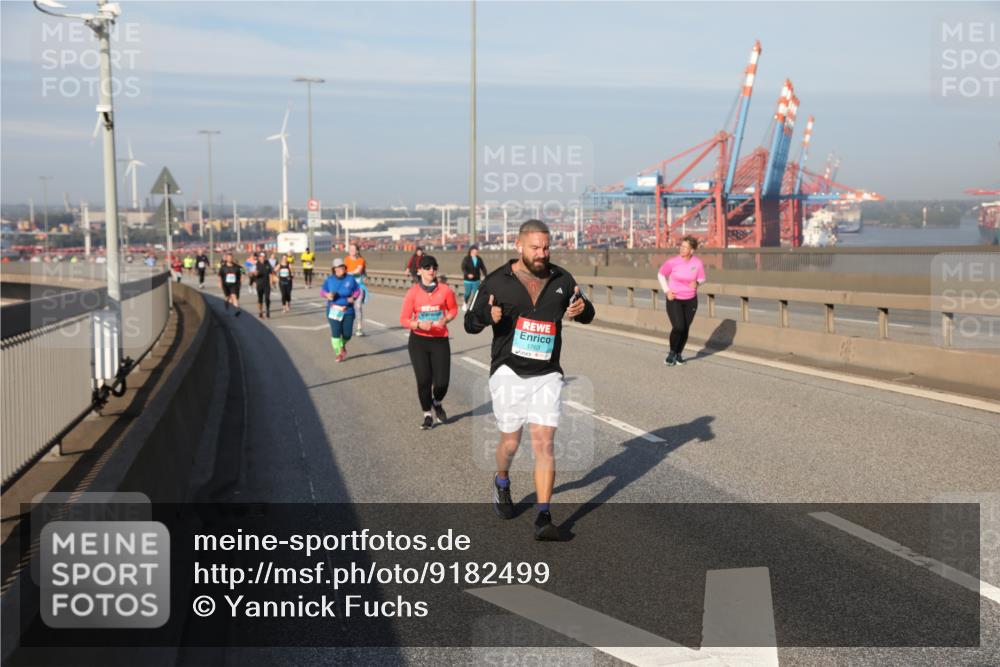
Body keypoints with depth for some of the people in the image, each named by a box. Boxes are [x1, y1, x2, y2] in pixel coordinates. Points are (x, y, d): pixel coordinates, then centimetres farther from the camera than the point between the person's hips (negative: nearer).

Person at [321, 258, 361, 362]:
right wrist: (328, 295, -17)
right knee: (336, 333, -9)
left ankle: (343, 345, 37)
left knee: (347, 334, 1)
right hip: (334, 310, -1)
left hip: (348, 310, 1)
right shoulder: (330, 279, -3)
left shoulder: (350, 279, -4)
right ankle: (339, 353, 8)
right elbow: (322, 291, 4)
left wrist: (354, 297, -13)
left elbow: (357, 290, 6)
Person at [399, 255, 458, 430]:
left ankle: (437, 403, 32)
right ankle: (427, 415, 20)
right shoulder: (413, 292, -5)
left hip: (440, 340, 1)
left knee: (442, 381, -4)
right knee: (423, 380, -2)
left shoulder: (445, 290, -3)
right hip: (418, 340, 0)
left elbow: (453, 309, 13)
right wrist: (419, 324, -21)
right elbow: (404, 319, -3)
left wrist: (445, 320, -7)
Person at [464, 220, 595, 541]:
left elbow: (587, 315, 16)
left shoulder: (561, 279, 4)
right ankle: (501, 482, 40)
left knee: (543, 443, -8)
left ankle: (543, 518, -5)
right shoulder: (496, 282, -4)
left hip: (547, 375, 1)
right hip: (508, 373, -1)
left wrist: (582, 308, -9)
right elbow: (470, 322, 2)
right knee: (510, 442, 6)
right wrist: (488, 315, -21)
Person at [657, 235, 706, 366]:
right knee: (678, 327, -17)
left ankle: (678, 354, 28)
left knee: (685, 329, 6)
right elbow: (661, 275, 0)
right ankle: (671, 353, 8)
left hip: (690, 300, 3)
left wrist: (697, 282, -17)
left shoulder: (698, 263, -9)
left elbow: (702, 278, 7)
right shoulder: (672, 262, -16)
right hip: (674, 300, -3)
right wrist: (667, 291, -8)